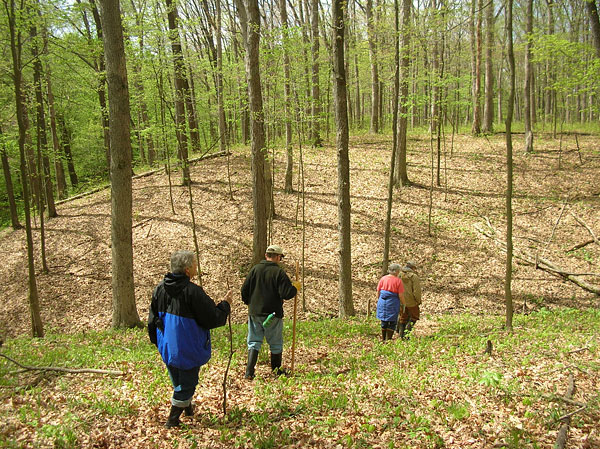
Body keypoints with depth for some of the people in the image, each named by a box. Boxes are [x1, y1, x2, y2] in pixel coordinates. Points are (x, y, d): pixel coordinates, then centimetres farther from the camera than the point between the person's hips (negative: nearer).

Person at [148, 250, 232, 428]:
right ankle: (173, 419, 15)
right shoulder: (192, 291, -23)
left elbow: (153, 318, 9)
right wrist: (225, 305, -2)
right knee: (186, 382, 10)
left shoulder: (160, 288, -2)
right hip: (188, 349, -7)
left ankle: (187, 408, 43)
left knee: (178, 381, 24)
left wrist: (157, 340, 21)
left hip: (167, 346, 7)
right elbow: (212, 319, -19)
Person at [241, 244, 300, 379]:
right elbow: (286, 293, -16)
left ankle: (249, 371, -2)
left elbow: (244, 290, 4)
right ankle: (276, 371, 25)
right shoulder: (279, 272, -10)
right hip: (273, 314, -3)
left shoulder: (255, 269, 2)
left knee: (254, 342, 9)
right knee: (276, 344, 13)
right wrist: (295, 288, 4)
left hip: (254, 313, 3)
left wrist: (249, 303, 21)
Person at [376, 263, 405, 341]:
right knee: (392, 322, 8)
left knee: (384, 322, 18)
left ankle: (383, 339, 25)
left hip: (382, 302, 4)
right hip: (392, 303, -4)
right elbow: (401, 295, -9)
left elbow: (378, 292, 6)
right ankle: (388, 339, 6)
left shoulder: (383, 279, 3)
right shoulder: (398, 281, -8)